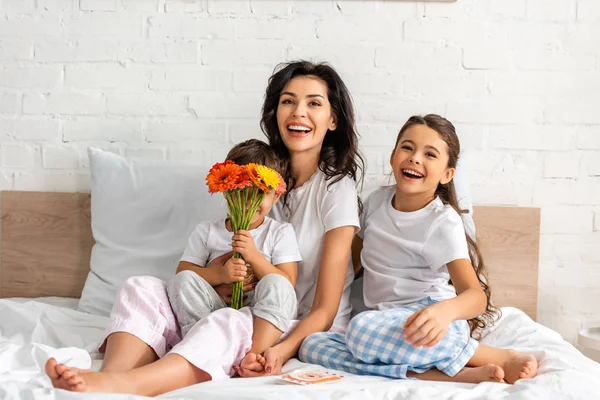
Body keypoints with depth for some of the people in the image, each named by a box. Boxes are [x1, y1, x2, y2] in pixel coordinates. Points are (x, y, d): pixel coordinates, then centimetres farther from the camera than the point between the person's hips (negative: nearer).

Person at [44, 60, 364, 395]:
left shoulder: (337, 186, -7)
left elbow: (325, 309, -12)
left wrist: (282, 351, -30)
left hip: (305, 330, -6)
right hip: (252, 312, 6)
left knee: (228, 323, -38)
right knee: (142, 288, -15)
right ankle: (112, 375, -43)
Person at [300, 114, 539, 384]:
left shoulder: (443, 222, -10)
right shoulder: (378, 200, 7)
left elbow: (476, 294, -20)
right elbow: (357, 253, 23)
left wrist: (445, 310, -43)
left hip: (427, 322, -6)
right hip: (384, 322, 6)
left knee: (363, 330, -38)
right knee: (311, 346, -22)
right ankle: (443, 375, -26)